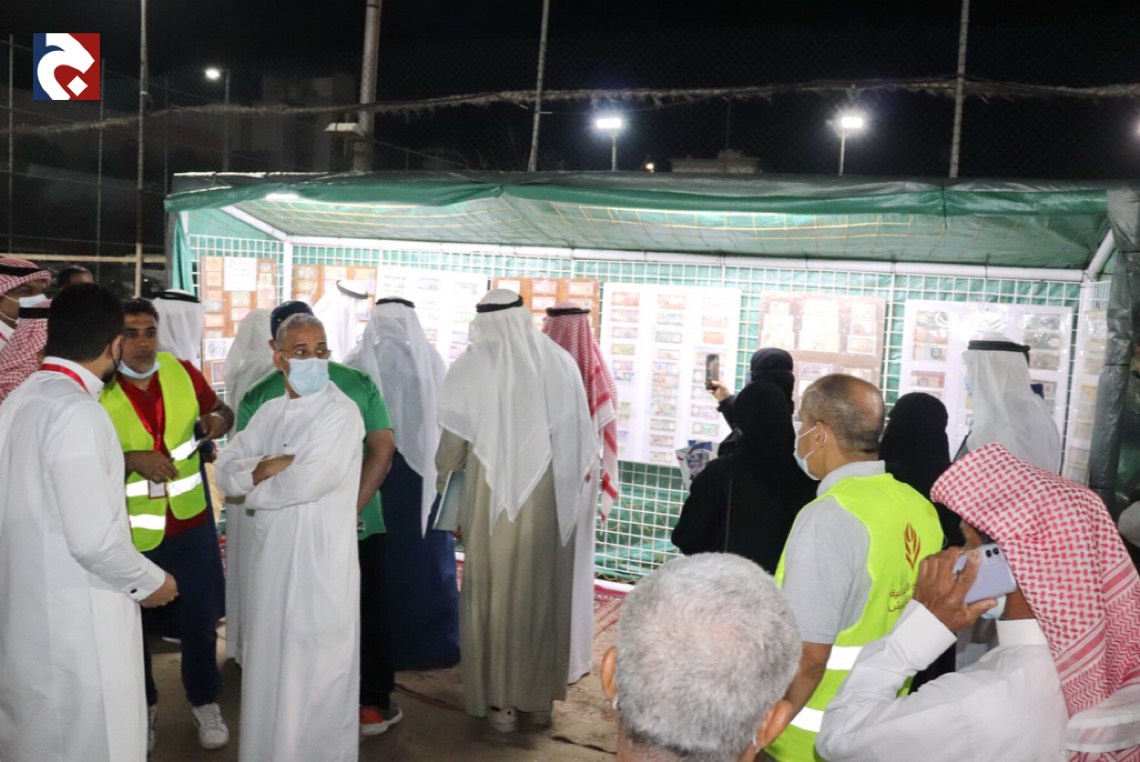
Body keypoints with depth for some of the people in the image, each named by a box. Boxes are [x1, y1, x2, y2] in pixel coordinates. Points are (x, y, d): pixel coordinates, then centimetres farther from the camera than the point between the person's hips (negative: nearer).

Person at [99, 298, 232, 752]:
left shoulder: (182, 372, -4)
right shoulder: (97, 390, -13)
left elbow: (221, 411, 10)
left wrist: (219, 420, -13)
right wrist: (132, 459, -25)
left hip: (190, 524, 2)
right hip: (129, 532, -2)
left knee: (199, 620, 11)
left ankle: (205, 703, 33)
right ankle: (142, 707, 40)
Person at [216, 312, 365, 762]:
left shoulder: (341, 412, -11)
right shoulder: (269, 412, 10)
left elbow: (308, 481, -21)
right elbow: (225, 470, 6)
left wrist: (253, 490, -3)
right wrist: (264, 467, -14)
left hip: (320, 561, -6)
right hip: (271, 557, 7)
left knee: (316, 675, 5)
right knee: (270, 668, 18)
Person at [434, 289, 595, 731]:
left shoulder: (470, 368, -9)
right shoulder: (561, 362, -2)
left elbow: (453, 443, -3)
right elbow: (581, 436, 2)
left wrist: (443, 473, 18)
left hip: (493, 499, -2)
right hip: (550, 501, 3)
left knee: (494, 592, 10)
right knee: (544, 592, 14)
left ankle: (499, 700, 18)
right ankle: (540, 698, 24)